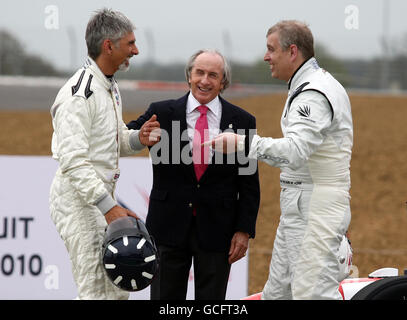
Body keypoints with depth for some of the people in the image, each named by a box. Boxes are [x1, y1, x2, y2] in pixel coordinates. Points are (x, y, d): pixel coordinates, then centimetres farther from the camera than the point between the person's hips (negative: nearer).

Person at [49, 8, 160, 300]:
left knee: (118, 289, 13)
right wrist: (109, 206, -31)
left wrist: (137, 139, 1)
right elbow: (73, 160, -26)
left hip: (102, 195, 10)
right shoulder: (79, 94, -19)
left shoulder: (111, 87, 14)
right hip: (79, 199, -10)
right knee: (97, 292, -10)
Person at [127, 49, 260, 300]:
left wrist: (244, 230, -3)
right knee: (165, 298, 4)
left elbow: (249, 183, 3)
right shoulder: (162, 113, 1)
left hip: (216, 229, 0)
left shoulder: (241, 121, 1)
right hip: (169, 226, 0)